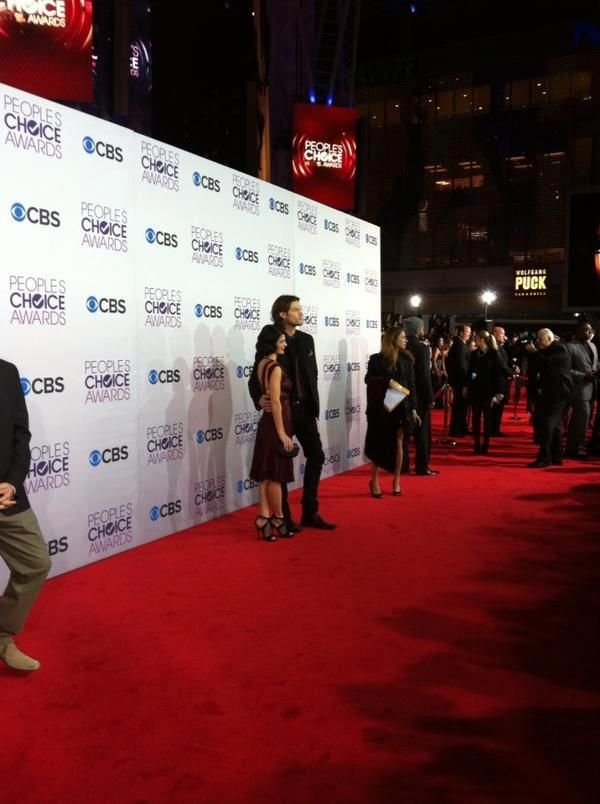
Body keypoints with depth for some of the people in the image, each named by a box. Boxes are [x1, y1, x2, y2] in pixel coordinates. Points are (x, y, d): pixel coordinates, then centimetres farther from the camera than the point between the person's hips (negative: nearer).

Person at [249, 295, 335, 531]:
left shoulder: (306, 339, 7)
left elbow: (313, 374, 13)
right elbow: (255, 377, -8)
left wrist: (314, 403, 9)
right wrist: (259, 398, -26)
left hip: (304, 408, 6)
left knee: (316, 456, 7)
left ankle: (310, 513, 19)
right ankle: (283, 517, 15)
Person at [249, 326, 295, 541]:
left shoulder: (261, 364, 9)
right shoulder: (275, 368, -17)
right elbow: (276, 402, -20)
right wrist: (282, 433, -19)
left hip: (266, 422, 9)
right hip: (276, 425, -9)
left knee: (266, 474, 10)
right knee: (276, 475, 2)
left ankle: (264, 518, 13)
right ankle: (278, 520, 13)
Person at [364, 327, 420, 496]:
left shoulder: (406, 359, 4)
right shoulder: (376, 359, -4)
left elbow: (411, 385, 4)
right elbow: (368, 379, -3)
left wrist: (413, 408, 0)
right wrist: (383, 381, -22)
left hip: (401, 406, 2)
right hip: (380, 407, -2)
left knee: (398, 443, 7)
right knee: (379, 444, 4)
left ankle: (396, 481, 19)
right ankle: (374, 481, 16)